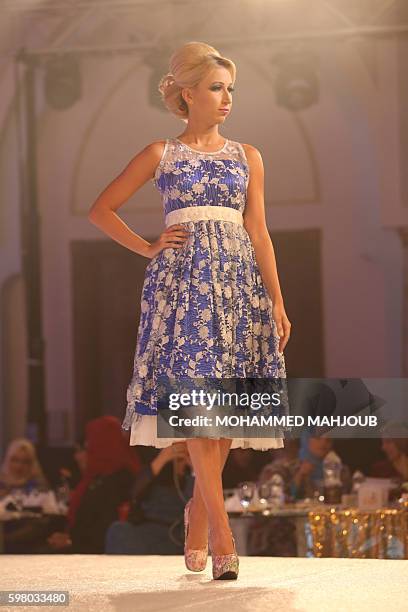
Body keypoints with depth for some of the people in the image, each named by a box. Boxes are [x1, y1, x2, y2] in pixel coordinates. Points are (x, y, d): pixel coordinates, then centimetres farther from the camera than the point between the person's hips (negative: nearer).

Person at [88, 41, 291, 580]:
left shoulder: (248, 158, 14)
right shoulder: (161, 155, 7)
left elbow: (259, 234, 11)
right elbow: (101, 209, 11)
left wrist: (278, 302, 5)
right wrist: (149, 248, 3)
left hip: (238, 279, 3)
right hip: (182, 280, -3)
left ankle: (198, 511, 17)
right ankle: (220, 532, -17)